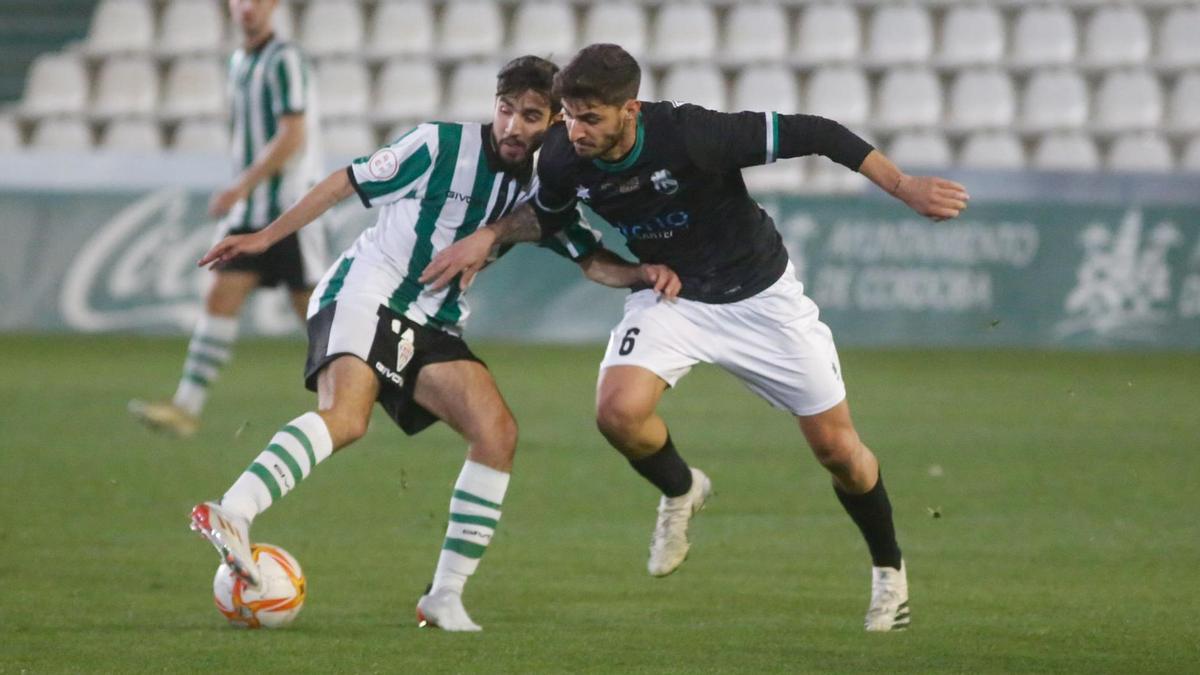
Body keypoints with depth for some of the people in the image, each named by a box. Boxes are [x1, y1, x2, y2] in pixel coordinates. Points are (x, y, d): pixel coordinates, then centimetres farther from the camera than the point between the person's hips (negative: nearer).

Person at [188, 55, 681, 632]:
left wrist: (644, 274, -12)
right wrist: (267, 237, 2)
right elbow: (349, 182, -1)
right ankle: (230, 516, -48)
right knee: (346, 416, -33)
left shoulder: (538, 191, 7)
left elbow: (591, 260, 10)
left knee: (497, 433, -11)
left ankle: (445, 596, -4)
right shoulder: (440, 146, -8)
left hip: (433, 325, 6)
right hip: (365, 295, -6)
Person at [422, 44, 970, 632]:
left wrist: (903, 186, -27)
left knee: (837, 449, 1)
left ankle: (888, 568, 30)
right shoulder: (563, 160, -17)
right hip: (669, 297, 3)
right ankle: (680, 493, 9)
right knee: (618, 410, -25)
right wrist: (488, 236, -7)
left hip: (759, 295, -3)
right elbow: (549, 215, 9)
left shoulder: (689, 136, -33)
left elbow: (810, 134, -26)